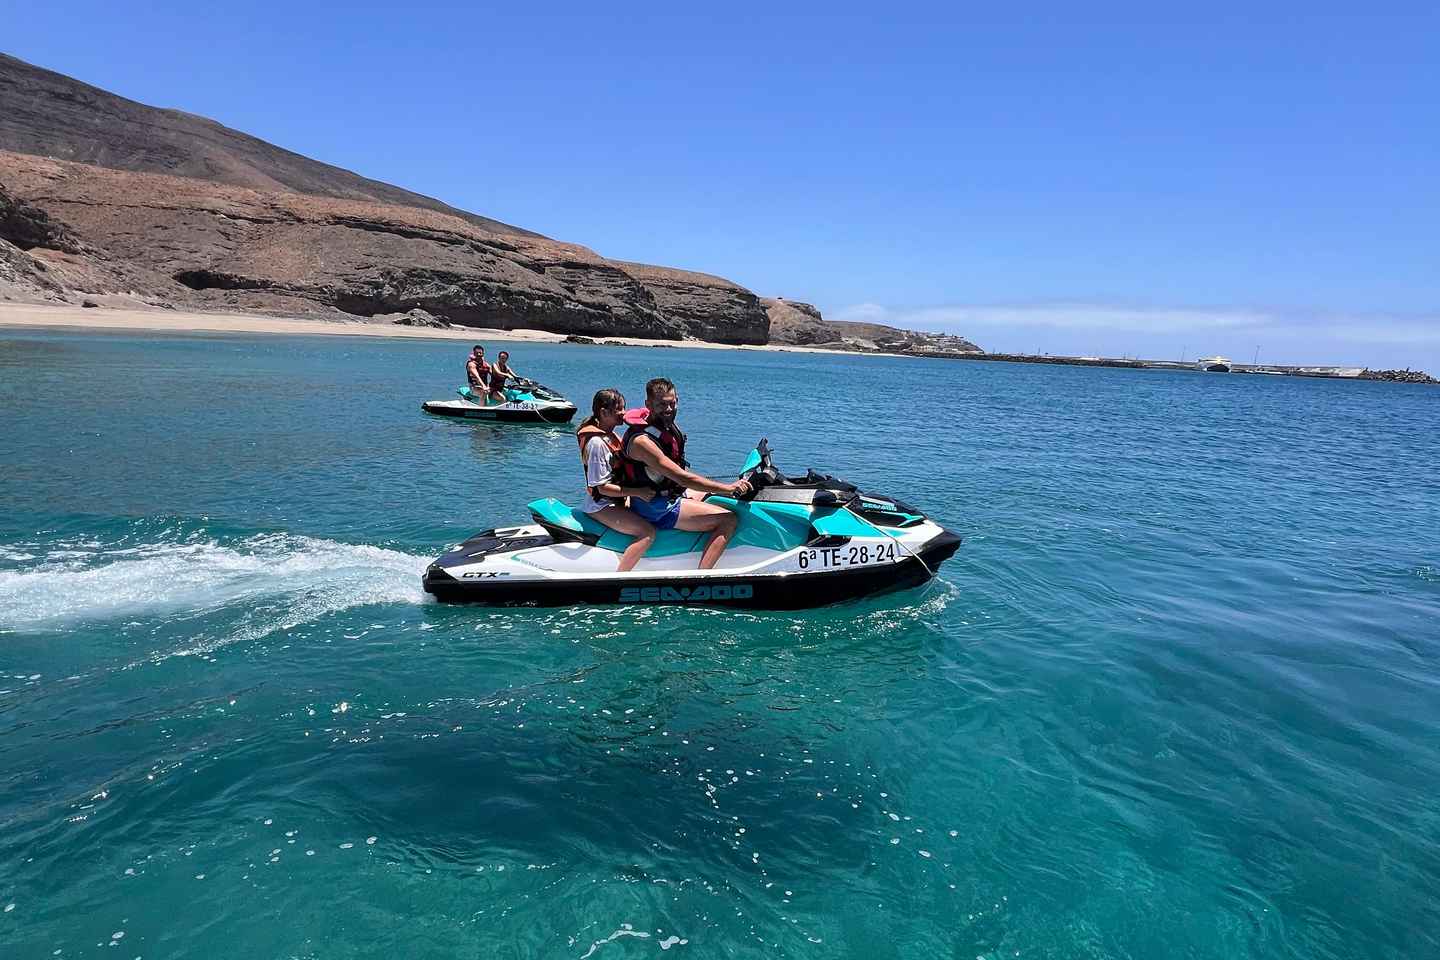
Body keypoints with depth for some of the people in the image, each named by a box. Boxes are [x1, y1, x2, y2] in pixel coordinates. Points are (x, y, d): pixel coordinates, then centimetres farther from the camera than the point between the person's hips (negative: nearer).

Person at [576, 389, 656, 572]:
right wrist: (638, 492, -23)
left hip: (614, 501, 10)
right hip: (601, 506, -10)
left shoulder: (611, 436, 10)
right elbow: (602, 487, -22)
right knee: (648, 533, -21)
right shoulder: (597, 443, -20)